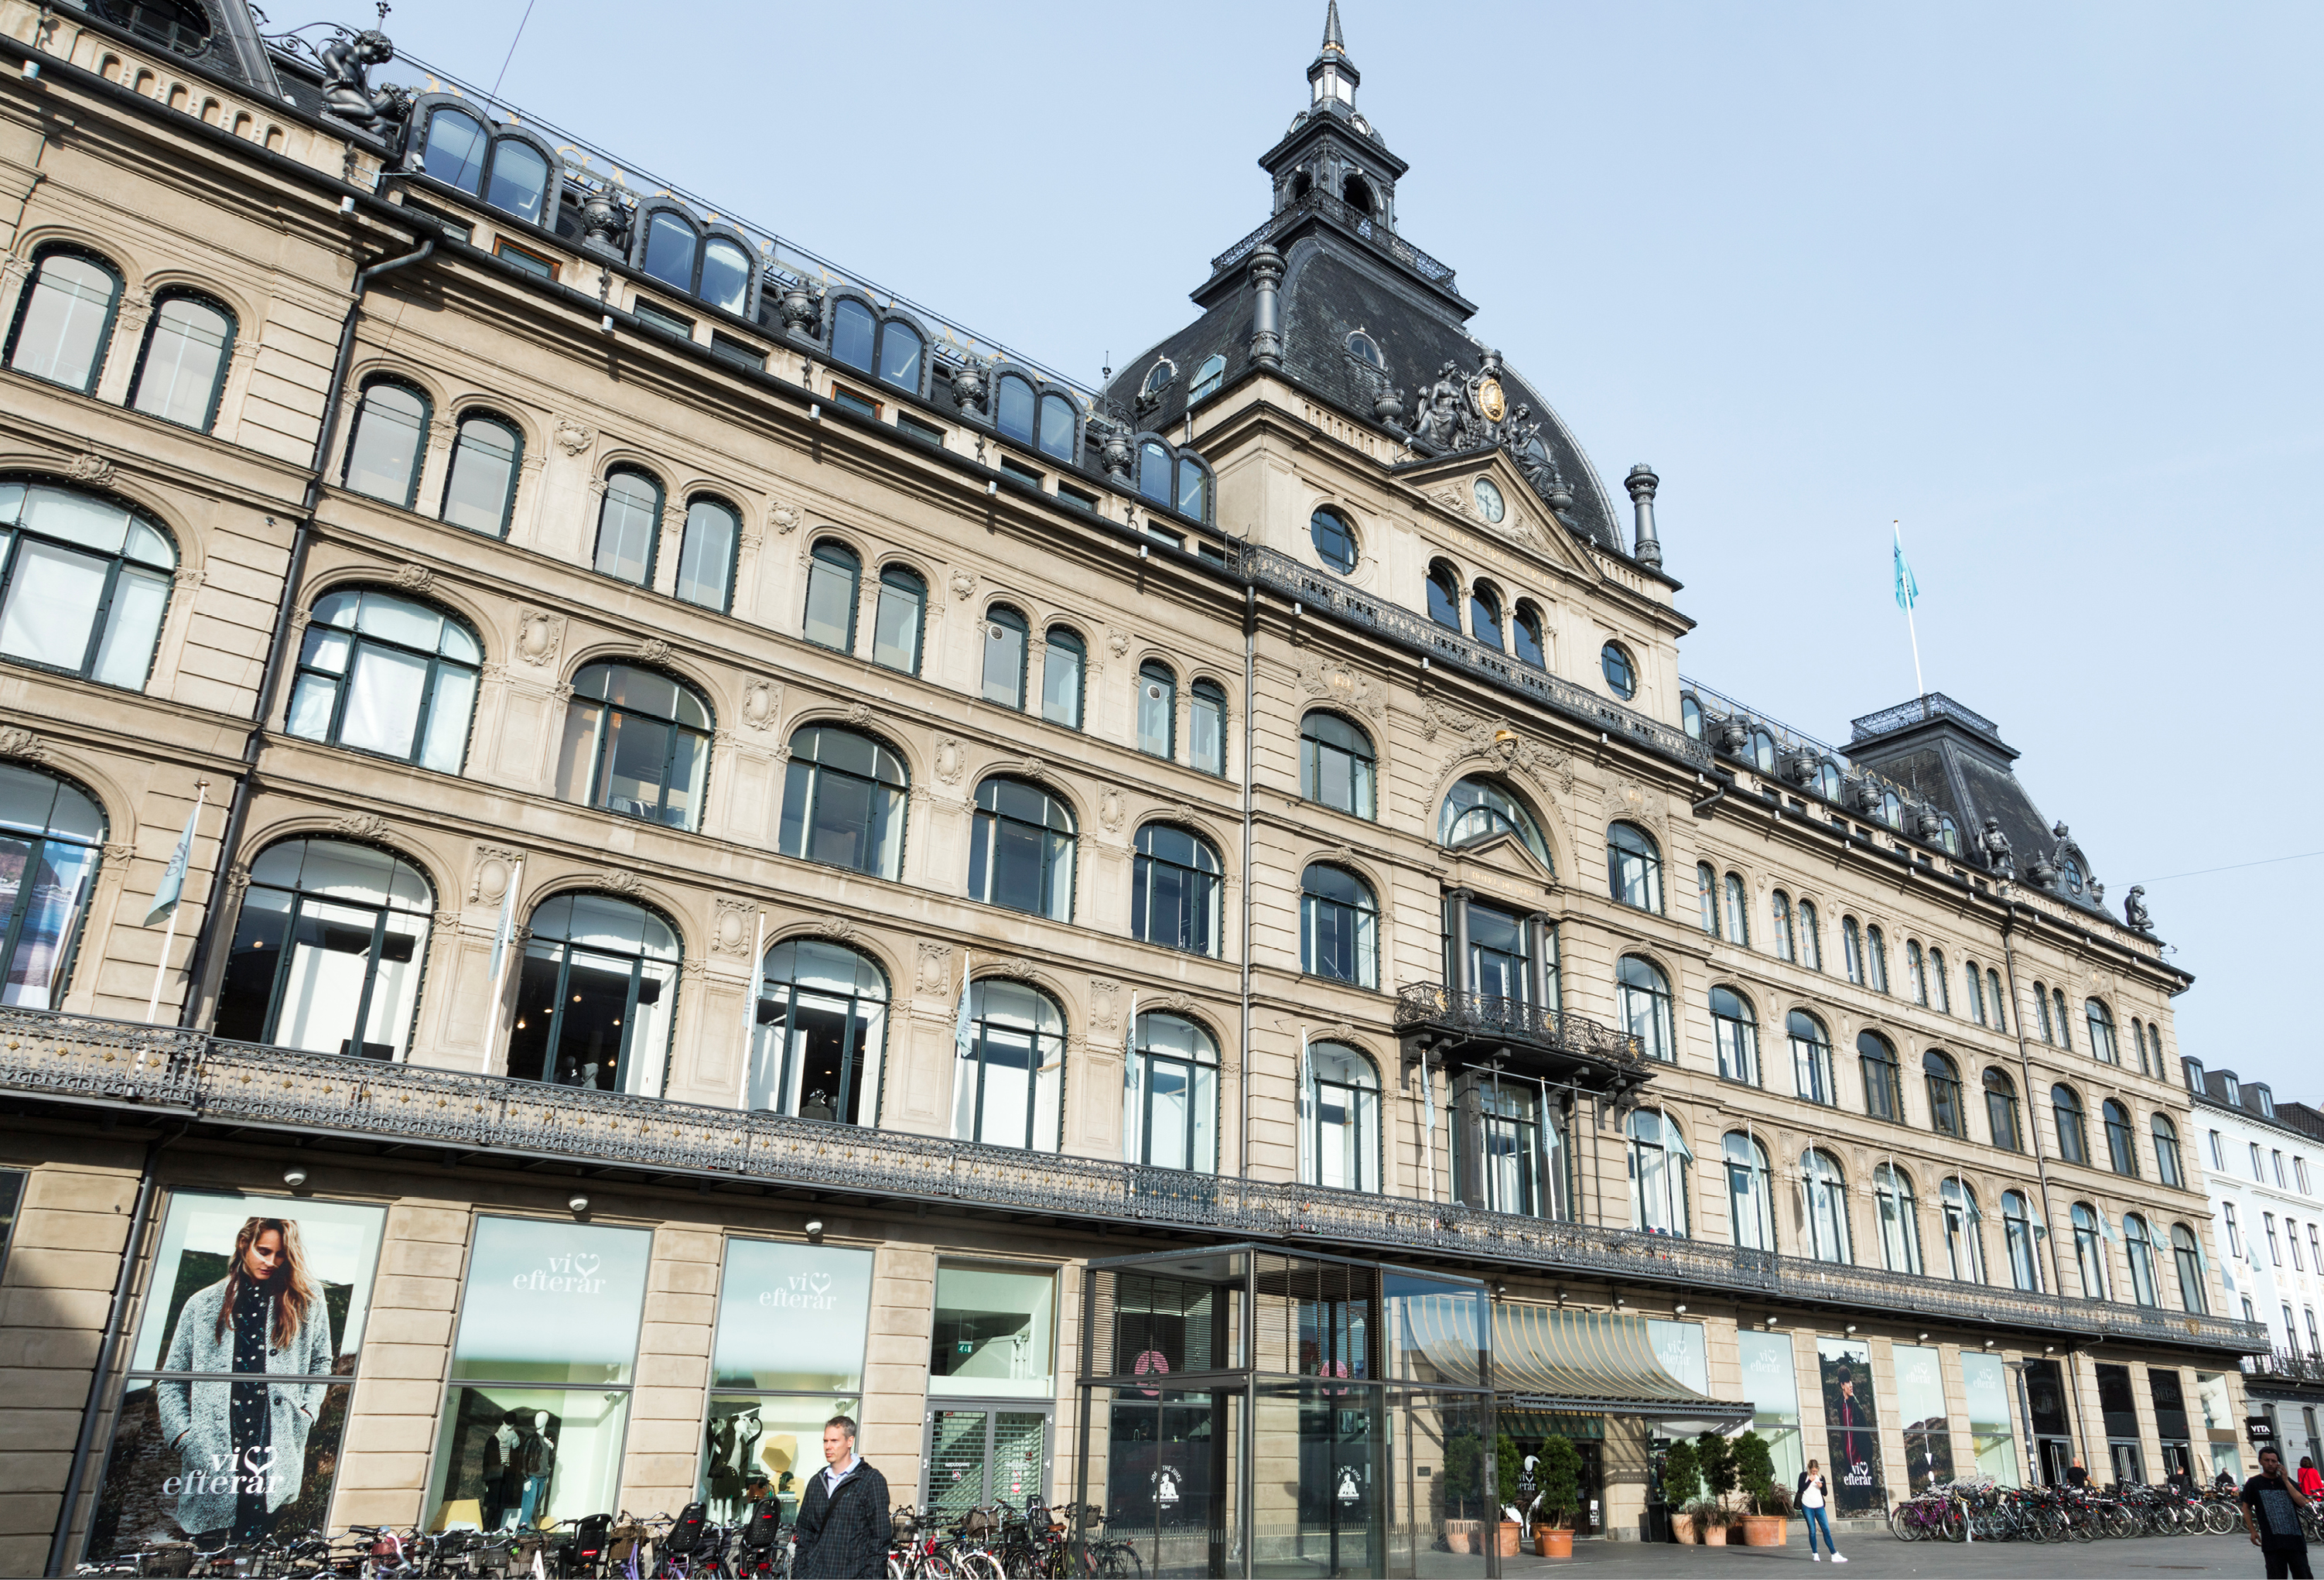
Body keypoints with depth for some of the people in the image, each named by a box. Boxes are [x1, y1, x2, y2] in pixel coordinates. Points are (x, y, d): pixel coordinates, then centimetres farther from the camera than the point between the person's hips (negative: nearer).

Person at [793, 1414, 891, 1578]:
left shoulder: (872, 1481, -4)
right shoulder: (817, 1482, 13)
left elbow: (880, 1538, -7)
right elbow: (804, 1535, 18)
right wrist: (797, 1575, 11)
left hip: (853, 1576, -5)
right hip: (814, 1576, 5)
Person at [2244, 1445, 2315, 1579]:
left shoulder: (2288, 1482, 16)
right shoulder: (2254, 1483, 7)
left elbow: (2302, 1503, 0)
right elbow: (2246, 1508, 9)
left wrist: (2286, 1481, -2)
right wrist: (2253, 1531, -2)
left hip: (2295, 1538, 3)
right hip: (2272, 1540, -3)